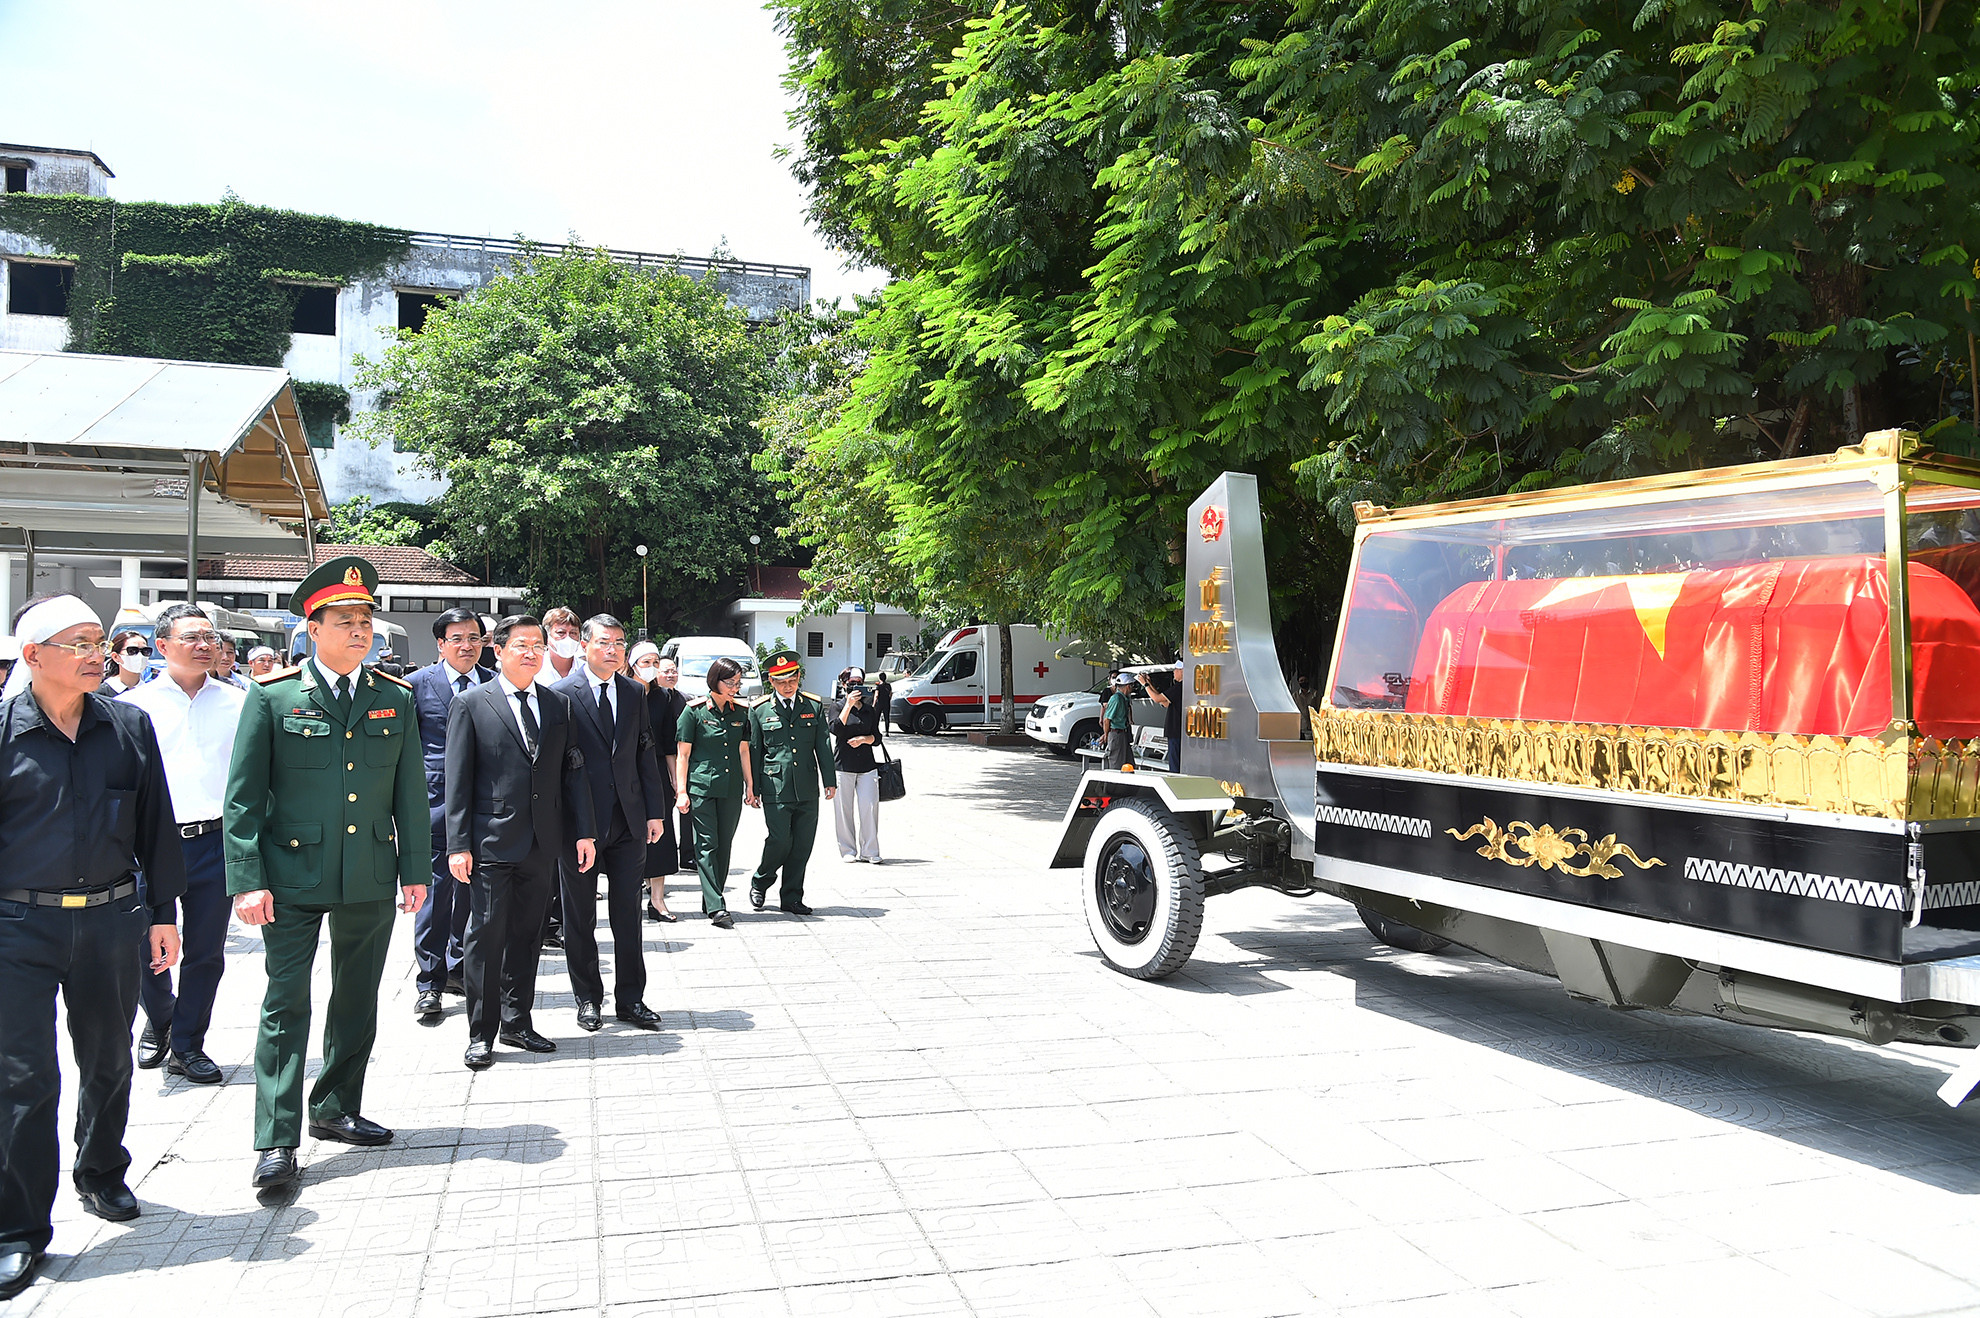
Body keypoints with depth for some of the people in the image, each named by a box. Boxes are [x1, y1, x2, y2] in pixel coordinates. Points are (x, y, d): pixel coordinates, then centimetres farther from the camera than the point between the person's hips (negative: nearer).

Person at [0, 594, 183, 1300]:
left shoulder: (129, 726, 3)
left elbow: (155, 825, 8)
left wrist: (163, 911, 7)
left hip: (109, 920, 3)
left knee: (108, 1061, 16)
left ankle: (101, 1175, 38)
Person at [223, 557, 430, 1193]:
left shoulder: (395, 698, 6)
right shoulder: (271, 697, -3)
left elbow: (410, 792, 9)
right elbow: (242, 798, -4)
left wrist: (414, 871, 6)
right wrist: (247, 879, -11)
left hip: (371, 877, 4)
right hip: (292, 877, -3)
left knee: (358, 1000, 13)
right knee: (286, 1003, -1)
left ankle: (337, 1110, 29)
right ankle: (276, 1140, 6)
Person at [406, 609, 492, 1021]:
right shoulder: (418, 684, 0)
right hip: (435, 801, -3)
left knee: (471, 890, 11)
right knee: (435, 890, -4)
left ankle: (459, 968, 26)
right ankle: (430, 982, 5)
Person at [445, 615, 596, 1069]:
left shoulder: (558, 705, 11)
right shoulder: (471, 704, -1)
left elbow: (572, 771, 10)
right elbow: (457, 781, -4)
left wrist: (584, 831, 4)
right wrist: (458, 844, -10)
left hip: (542, 843, 4)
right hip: (491, 842, -4)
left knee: (527, 935, 12)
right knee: (486, 935, 0)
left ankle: (517, 1023, 24)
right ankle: (482, 1033, 11)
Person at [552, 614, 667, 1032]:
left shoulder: (634, 693, 9)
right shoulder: (561, 694, -6)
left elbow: (645, 754, 11)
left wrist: (655, 810, 5)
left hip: (629, 821, 4)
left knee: (628, 915, 8)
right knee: (580, 917, 9)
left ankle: (631, 998, 18)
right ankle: (588, 998, 22)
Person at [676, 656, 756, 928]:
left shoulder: (740, 713, 10)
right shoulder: (694, 710, -3)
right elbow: (682, 753, -3)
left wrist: (750, 785, 14)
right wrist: (681, 791, -7)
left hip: (731, 788, 5)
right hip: (702, 787, -5)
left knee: (724, 845, 7)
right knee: (707, 845, -7)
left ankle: (711, 901, 19)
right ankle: (716, 908, -11)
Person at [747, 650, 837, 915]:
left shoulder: (814, 706, 8)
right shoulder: (759, 711, 2)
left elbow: (823, 745, 9)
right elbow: (753, 751, 5)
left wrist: (830, 781, 3)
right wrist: (753, 788, 3)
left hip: (807, 790, 3)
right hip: (775, 789, -3)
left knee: (802, 845, 4)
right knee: (779, 841, -8)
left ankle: (791, 898, 17)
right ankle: (759, 884, 18)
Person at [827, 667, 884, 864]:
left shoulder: (869, 710, 14)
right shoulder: (839, 707, 5)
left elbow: (877, 738, 12)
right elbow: (836, 730, -14)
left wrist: (863, 739, -8)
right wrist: (849, 705, -17)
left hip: (867, 765, 2)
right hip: (843, 765, -2)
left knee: (869, 806, -6)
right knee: (845, 809, 0)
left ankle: (869, 851, 0)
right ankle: (848, 851, 11)